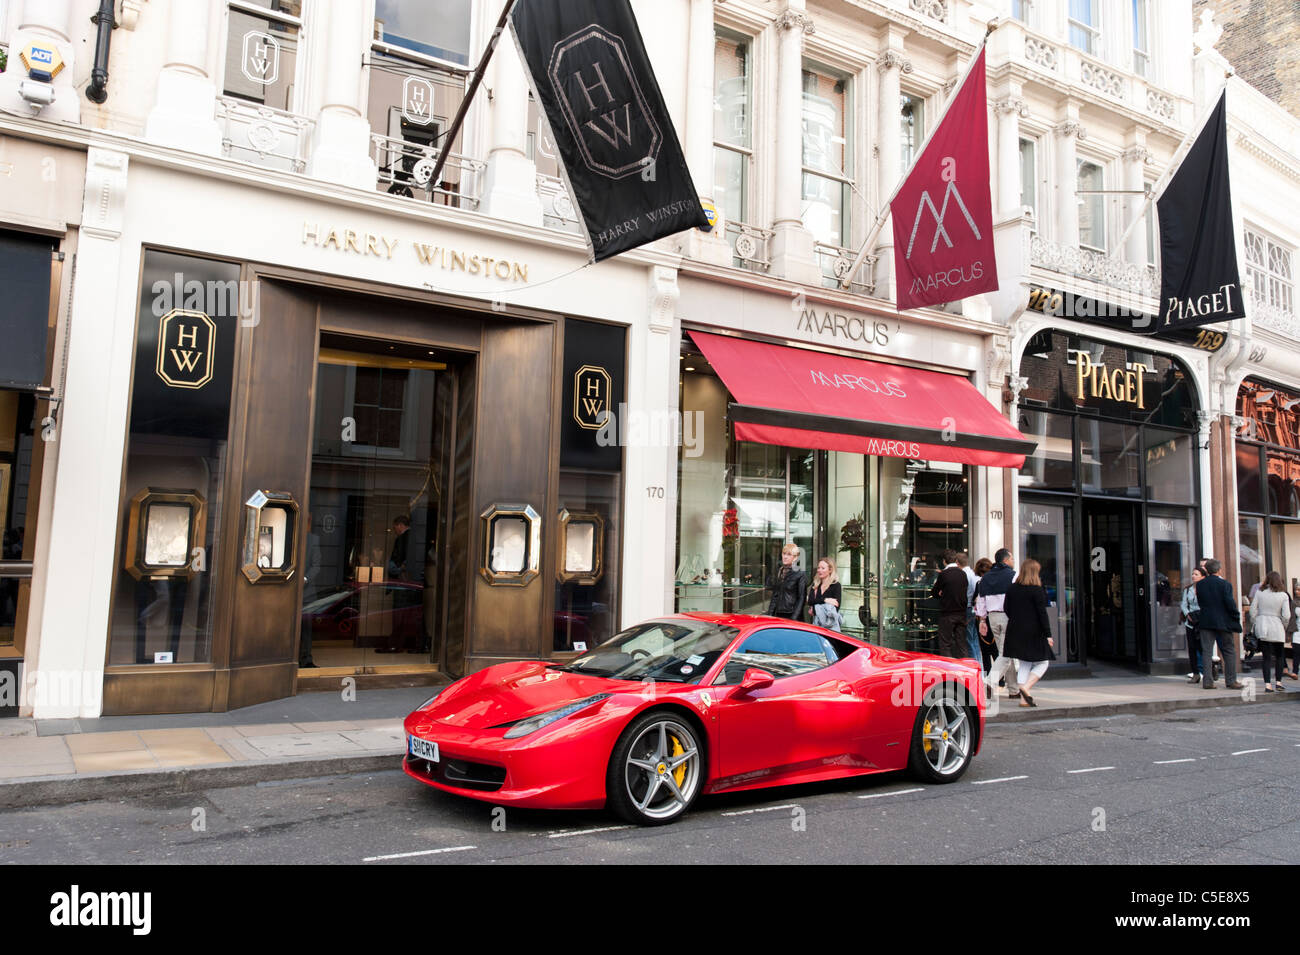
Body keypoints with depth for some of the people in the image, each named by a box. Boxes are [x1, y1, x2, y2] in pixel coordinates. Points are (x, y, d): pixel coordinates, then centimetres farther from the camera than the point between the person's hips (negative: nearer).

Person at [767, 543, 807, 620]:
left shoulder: (799, 575, -6)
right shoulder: (778, 572, 12)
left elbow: (801, 599, -8)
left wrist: (794, 618, -15)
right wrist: (770, 614, 8)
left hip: (791, 615, -5)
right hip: (778, 614, 5)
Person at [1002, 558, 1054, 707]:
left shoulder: (1011, 588, 6)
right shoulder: (1037, 590, -11)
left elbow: (1006, 608, 11)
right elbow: (1042, 613, -12)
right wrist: (1048, 635, -9)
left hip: (1015, 632, 6)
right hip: (1034, 632, -6)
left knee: (1024, 664, 11)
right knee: (1041, 663, 7)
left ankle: (1023, 699, 7)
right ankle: (1026, 687, -12)